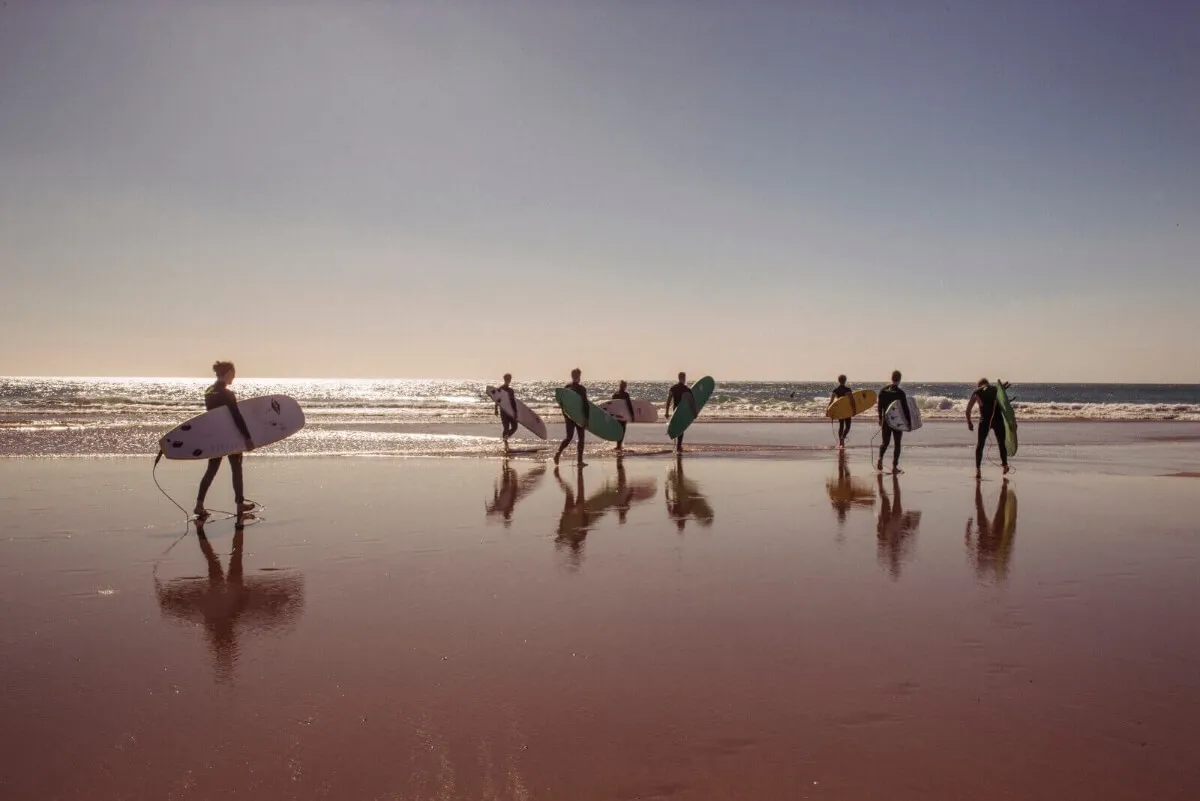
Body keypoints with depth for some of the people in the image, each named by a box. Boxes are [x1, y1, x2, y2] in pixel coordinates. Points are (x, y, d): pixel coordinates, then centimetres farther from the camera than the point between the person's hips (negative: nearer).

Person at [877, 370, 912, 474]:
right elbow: (905, 408, -13)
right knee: (897, 444, 6)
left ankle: (880, 459, -9)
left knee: (885, 442, 15)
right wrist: (909, 422, -5)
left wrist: (880, 418, 21)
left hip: (886, 421, 4)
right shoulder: (900, 393, -15)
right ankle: (894, 467, 5)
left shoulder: (883, 391, 0)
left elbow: (880, 406, 8)